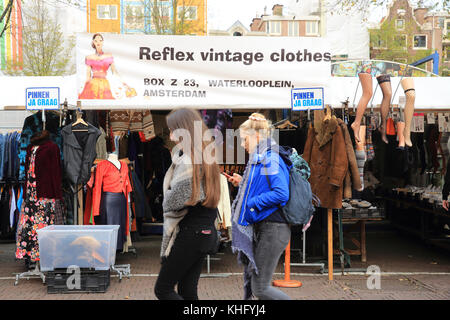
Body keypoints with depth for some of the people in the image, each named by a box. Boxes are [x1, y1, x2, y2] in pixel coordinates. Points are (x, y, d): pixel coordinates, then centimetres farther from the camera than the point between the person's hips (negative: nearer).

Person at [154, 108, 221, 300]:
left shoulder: (188, 163, -20)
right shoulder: (205, 158, 10)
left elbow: (171, 203, -17)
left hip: (190, 233, -9)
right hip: (206, 232, 9)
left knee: (163, 289, 2)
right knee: (187, 291, 13)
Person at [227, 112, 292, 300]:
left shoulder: (271, 160, -15)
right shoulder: (259, 159, 16)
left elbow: (281, 194, -25)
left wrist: (250, 202, -17)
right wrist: (243, 184, 12)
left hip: (273, 229, -10)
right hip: (261, 228, 10)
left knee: (260, 288, -5)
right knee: (251, 282, 15)